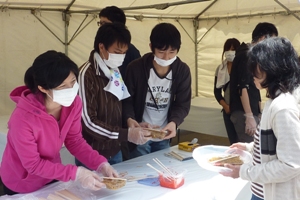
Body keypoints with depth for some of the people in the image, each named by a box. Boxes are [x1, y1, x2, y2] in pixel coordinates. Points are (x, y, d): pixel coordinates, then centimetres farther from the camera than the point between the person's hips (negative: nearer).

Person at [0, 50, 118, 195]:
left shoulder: (73, 103, -21)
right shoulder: (23, 118, -36)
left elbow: (74, 140, -9)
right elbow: (33, 165, -26)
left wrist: (101, 164, -22)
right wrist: (76, 173, -32)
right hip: (21, 185, -4)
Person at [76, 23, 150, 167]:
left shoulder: (115, 72, 5)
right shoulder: (87, 75, -19)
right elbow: (88, 122, -22)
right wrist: (126, 134, -25)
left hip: (114, 151, 7)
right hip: (92, 155, -7)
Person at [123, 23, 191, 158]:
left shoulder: (183, 71, -8)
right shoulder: (136, 68, -15)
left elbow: (183, 104, -5)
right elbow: (127, 99, -8)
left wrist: (174, 122, -26)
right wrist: (129, 118, -29)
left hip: (164, 135, 3)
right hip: (140, 133, -3)